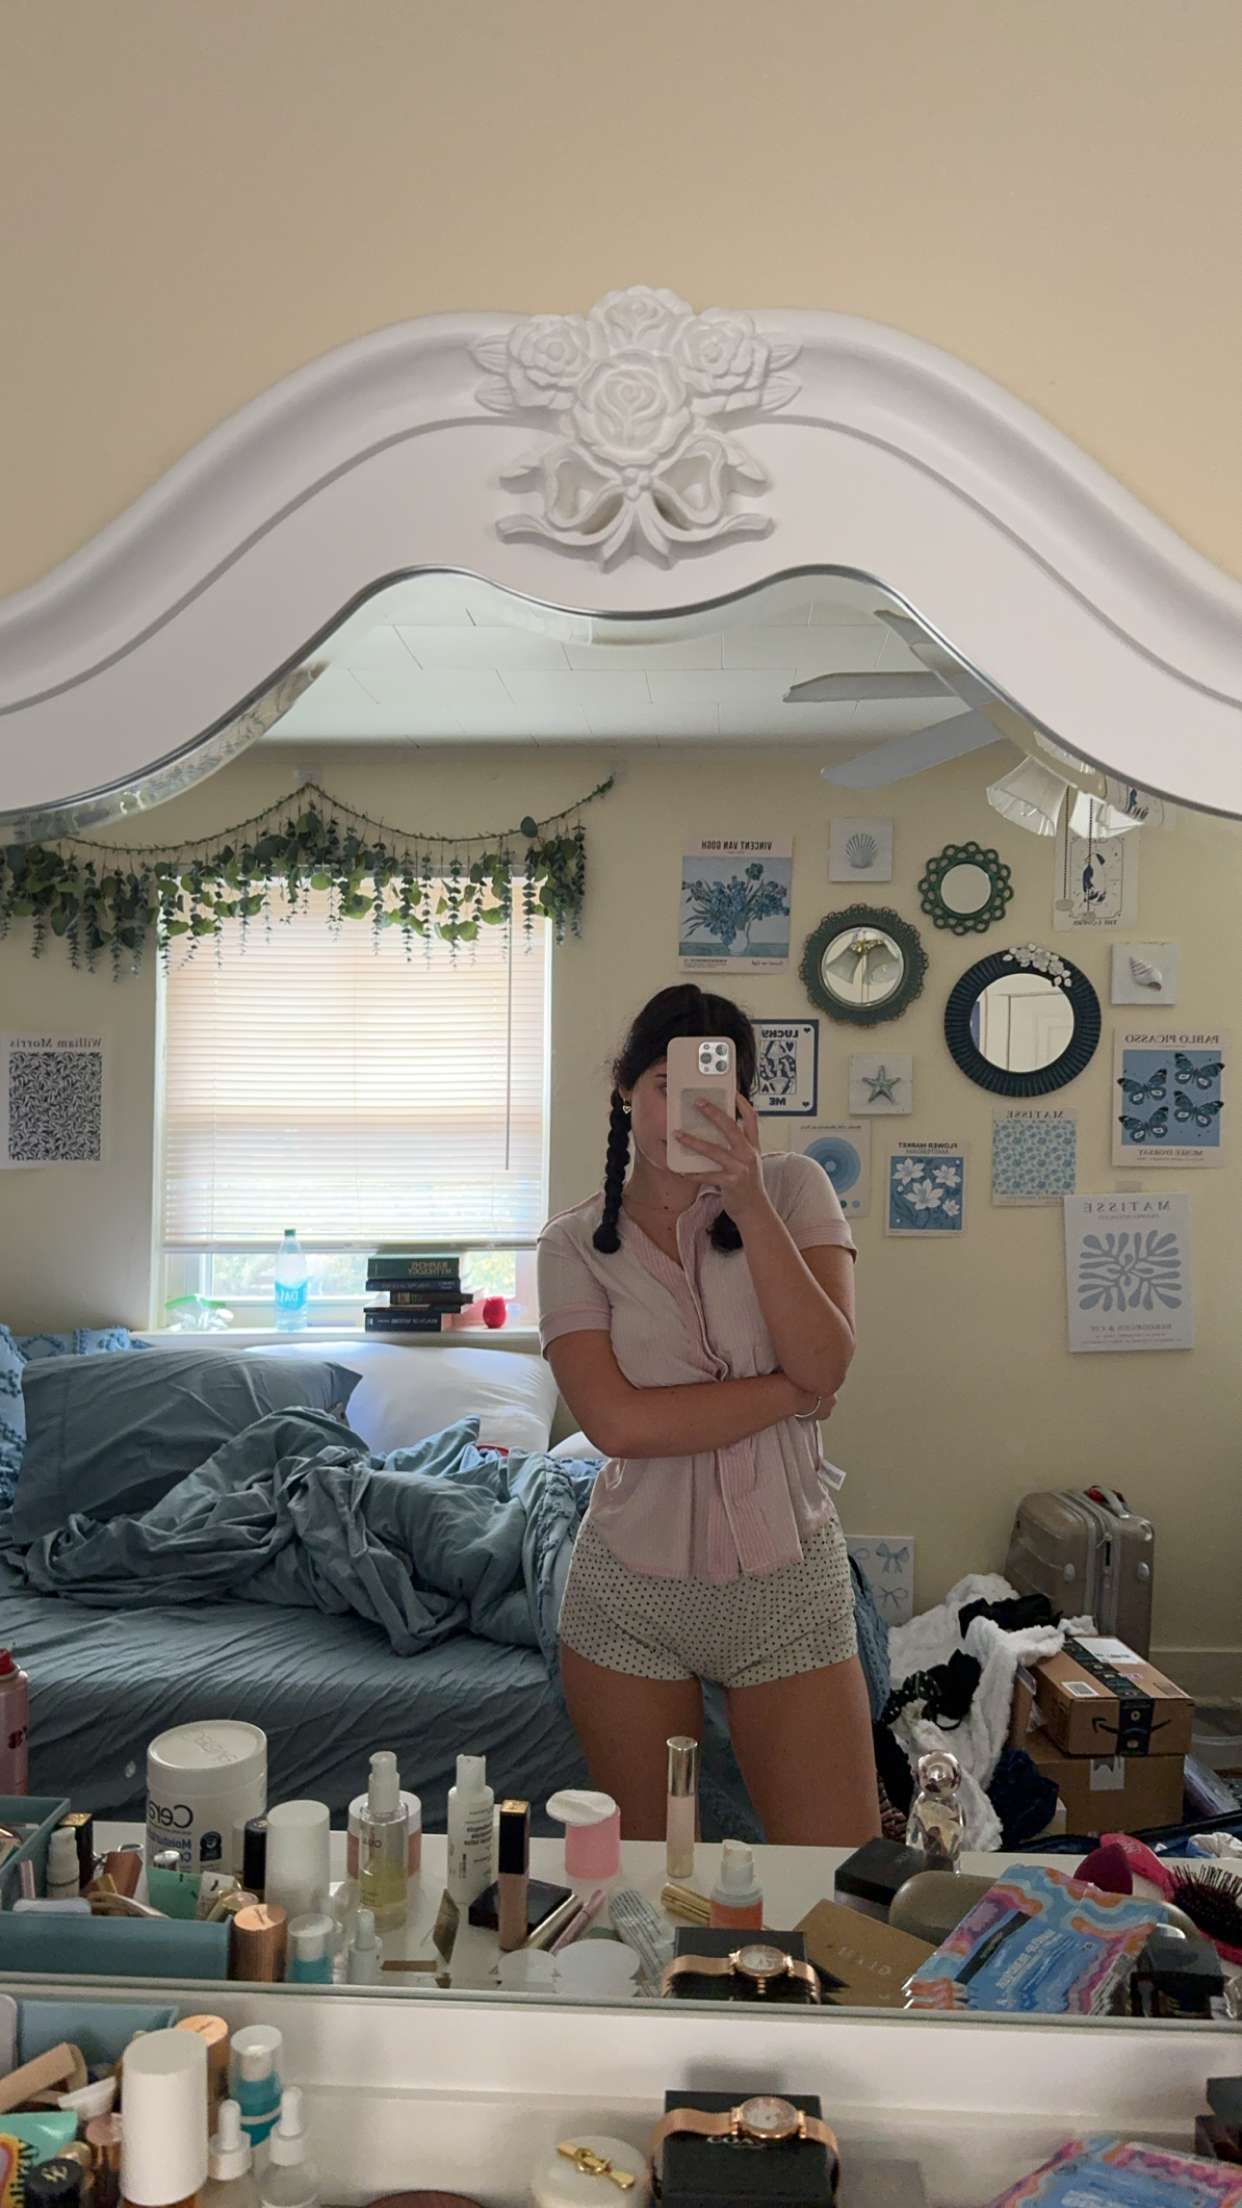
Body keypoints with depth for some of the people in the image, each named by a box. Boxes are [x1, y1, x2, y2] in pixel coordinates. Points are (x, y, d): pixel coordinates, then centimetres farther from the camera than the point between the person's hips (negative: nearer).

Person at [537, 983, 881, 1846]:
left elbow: (825, 1363, -15)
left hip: (787, 1581, 0)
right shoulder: (576, 1243, -3)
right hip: (630, 1589, 0)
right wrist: (790, 1393, -13)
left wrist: (749, 1204, -22)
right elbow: (618, 1421, -16)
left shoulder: (794, 1188, -2)